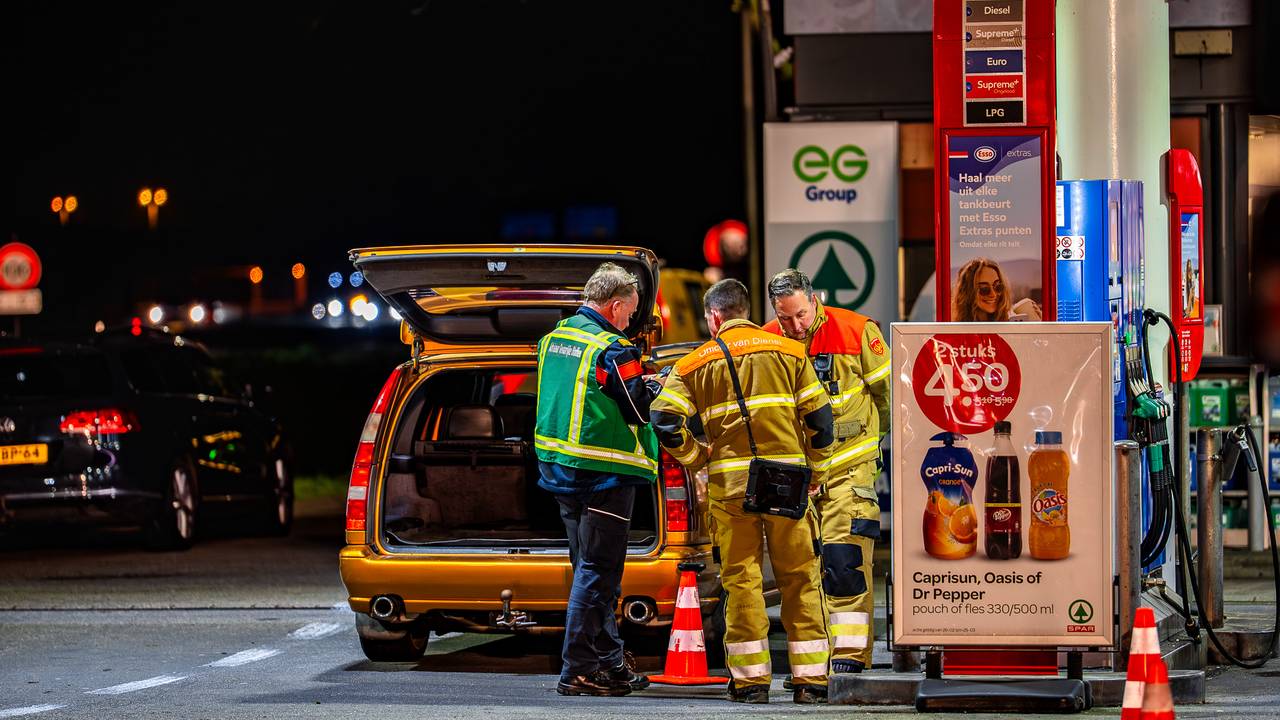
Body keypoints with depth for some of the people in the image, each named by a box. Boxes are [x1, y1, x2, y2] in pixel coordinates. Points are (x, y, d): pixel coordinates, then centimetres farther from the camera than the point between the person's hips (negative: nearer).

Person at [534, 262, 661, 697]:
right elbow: (640, 411, -13)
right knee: (597, 573, -4)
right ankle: (578, 671, -5)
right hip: (604, 476, -9)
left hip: (559, 467, 9)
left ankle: (609, 663, 22)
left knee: (591, 568, 16)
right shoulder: (611, 350, -17)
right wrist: (658, 389, 8)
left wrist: (636, 384, 19)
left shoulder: (552, 339, 10)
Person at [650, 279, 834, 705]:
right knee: (800, 579, 5)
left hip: (731, 484, 0)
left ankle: (750, 680, 5)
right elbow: (819, 418, 4)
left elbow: (665, 421, -3)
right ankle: (811, 680, 5)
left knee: (741, 580, 5)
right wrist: (813, 471, 16)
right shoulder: (789, 352, 7)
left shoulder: (697, 363, 6)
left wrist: (696, 458, 12)